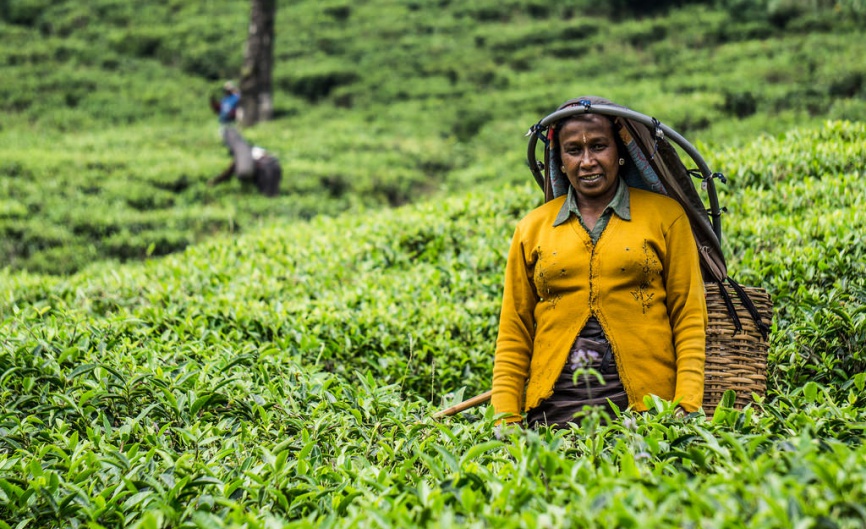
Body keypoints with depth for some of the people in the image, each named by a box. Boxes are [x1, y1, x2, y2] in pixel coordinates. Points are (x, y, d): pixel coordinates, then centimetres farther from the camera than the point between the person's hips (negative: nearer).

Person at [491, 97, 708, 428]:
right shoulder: (532, 229, 11)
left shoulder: (665, 215, 7)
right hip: (555, 404, 1)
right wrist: (506, 422, 1)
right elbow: (513, 334, 11)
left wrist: (687, 408, -7)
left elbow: (690, 317, 4)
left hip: (644, 401, -1)